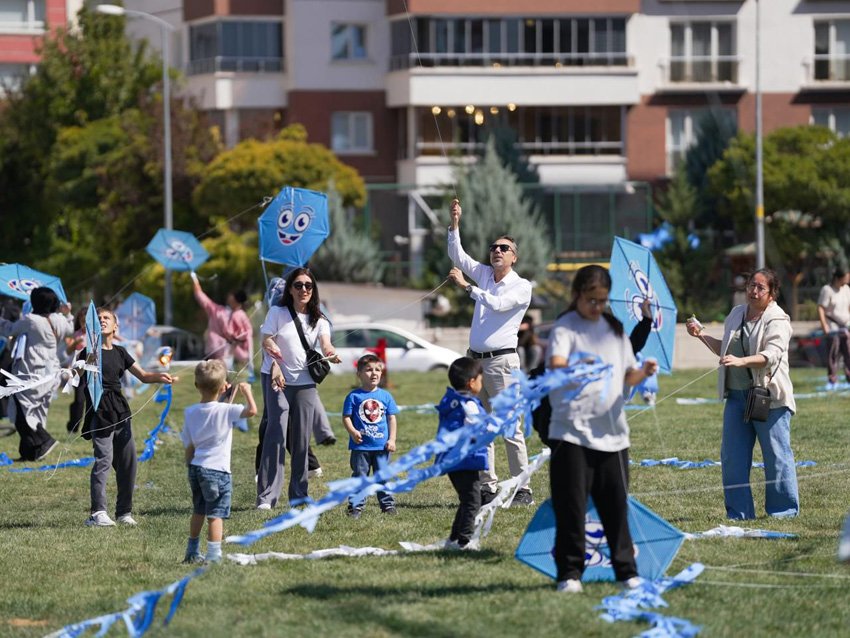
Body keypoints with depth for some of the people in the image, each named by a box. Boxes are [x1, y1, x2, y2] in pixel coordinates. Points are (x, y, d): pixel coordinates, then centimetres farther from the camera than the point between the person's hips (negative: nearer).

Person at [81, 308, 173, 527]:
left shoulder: (119, 353, 17)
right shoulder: (90, 351, 1)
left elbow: (143, 375, 16)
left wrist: (160, 377, -4)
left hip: (119, 409, 6)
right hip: (99, 409, -6)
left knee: (128, 460, 4)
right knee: (103, 459, -16)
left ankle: (124, 511, 14)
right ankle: (97, 513, -18)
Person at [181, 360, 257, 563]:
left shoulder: (190, 413, 4)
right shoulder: (225, 410, -13)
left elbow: (189, 447, 9)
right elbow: (252, 410, -21)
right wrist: (246, 391, -4)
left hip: (196, 468, 6)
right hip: (217, 470, -6)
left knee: (198, 512, 20)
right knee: (216, 515, -3)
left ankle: (192, 552, 29)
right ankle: (213, 555, -7)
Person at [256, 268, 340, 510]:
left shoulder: (319, 320, 4)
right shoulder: (278, 313, -3)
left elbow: (325, 345, -11)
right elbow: (267, 341, -7)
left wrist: (331, 354, -35)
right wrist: (276, 368, -24)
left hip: (306, 383, 4)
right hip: (277, 379, -4)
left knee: (302, 438, 6)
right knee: (277, 433, -14)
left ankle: (299, 494, 17)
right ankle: (266, 496, -17)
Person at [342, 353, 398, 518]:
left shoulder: (385, 396, 6)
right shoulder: (354, 396, -3)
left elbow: (391, 418, 9)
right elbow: (346, 417, -3)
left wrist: (392, 439, 2)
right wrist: (353, 432, -20)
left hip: (382, 446, 2)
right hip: (360, 446, -2)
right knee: (359, 476, 2)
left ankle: (387, 504, 17)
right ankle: (355, 506, 5)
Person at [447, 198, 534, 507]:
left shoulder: (521, 286, -2)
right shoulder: (484, 274, 16)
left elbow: (496, 304, -16)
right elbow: (457, 256, 13)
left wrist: (467, 286, -14)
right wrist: (455, 224, 2)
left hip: (501, 361, -7)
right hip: (476, 359, 7)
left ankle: (523, 490, -9)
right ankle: (487, 487, 7)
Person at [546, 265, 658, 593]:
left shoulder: (615, 328, 15)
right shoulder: (566, 328, -3)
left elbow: (627, 376, 19)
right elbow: (556, 366, -22)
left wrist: (643, 372, -3)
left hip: (612, 432, 5)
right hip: (572, 430, -5)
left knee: (616, 504, 5)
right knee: (571, 505, -4)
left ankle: (626, 570, 12)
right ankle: (570, 573, 3)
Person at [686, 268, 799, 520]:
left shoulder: (777, 320, -7)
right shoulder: (736, 314, 15)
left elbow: (772, 354, -23)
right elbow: (724, 349, 27)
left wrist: (742, 361, -37)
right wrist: (702, 336, 14)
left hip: (769, 397, -7)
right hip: (737, 395, 7)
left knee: (777, 455, -2)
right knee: (732, 456, 5)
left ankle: (784, 510, 8)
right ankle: (739, 511, 12)